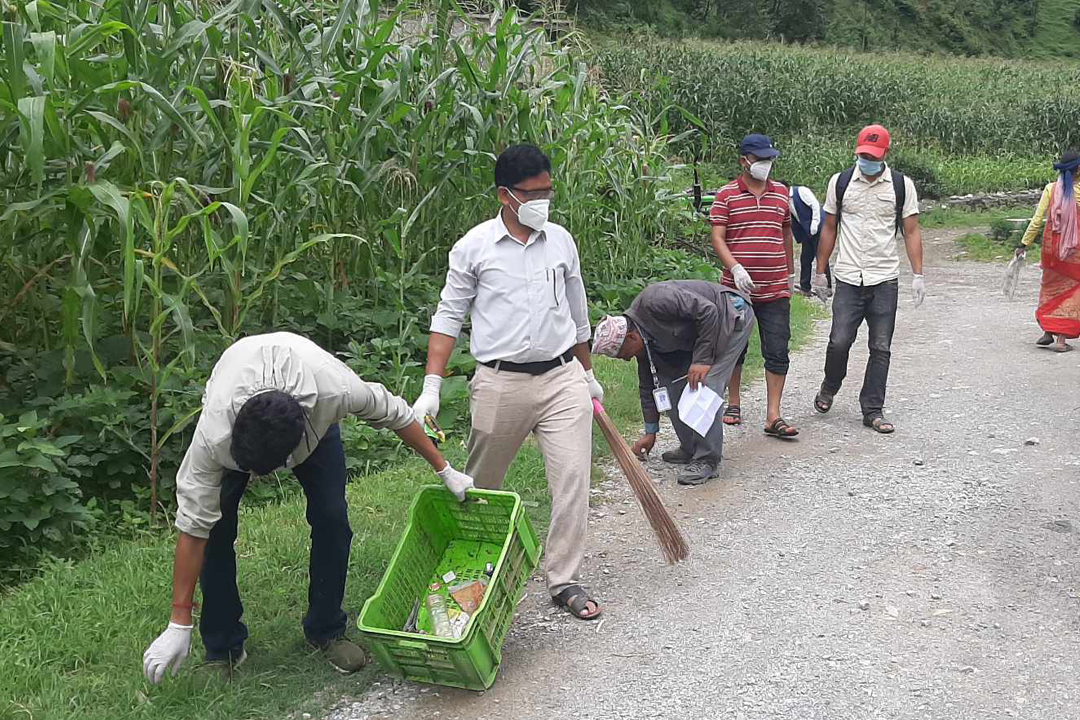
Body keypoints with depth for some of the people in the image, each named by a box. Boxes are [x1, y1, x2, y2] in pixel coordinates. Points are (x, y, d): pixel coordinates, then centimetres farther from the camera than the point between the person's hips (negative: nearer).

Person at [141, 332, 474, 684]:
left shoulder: (336, 390, -44)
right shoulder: (213, 435, -43)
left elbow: (395, 413, -22)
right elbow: (193, 526, -34)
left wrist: (445, 470, -10)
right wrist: (178, 626, -29)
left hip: (313, 411, 1)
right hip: (233, 410, -1)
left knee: (332, 519, -11)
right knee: (215, 527, -14)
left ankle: (326, 631, 10)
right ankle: (222, 648, 4)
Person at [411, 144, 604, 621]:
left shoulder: (561, 241, 7)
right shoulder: (474, 247, -3)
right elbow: (449, 317, 1)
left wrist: (588, 374, 26)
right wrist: (431, 387, -7)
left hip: (562, 377, 2)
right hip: (500, 383, -2)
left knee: (573, 479, -5)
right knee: (480, 487, 11)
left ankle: (564, 580, 7)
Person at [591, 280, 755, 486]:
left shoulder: (655, 301, -30)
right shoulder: (643, 340, -1)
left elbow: (708, 311, -31)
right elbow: (648, 385, 10)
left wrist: (702, 360, -28)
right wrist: (650, 432, 15)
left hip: (732, 316, -9)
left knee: (705, 386, -19)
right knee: (673, 381, 4)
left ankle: (707, 460, -12)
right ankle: (690, 449, 15)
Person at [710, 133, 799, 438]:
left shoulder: (782, 192, 10)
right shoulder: (726, 195, -1)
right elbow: (717, 238, -7)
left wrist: (790, 273, 23)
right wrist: (736, 268, -22)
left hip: (775, 290, 2)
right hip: (737, 288, -2)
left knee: (778, 353, -3)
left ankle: (773, 416, -1)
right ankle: (734, 403, 29)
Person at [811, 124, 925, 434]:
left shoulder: (902, 185, 4)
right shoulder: (840, 182, 5)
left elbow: (911, 232, 5)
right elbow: (829, 229, 11)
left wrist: (917, 275, -2)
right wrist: (820, 272, 10)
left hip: (885, 280, 0)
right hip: (848, 279, 0)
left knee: (881, 348, 2)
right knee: (839, 341, -6)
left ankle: (873, 410, 10)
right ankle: (828, 389, 23)